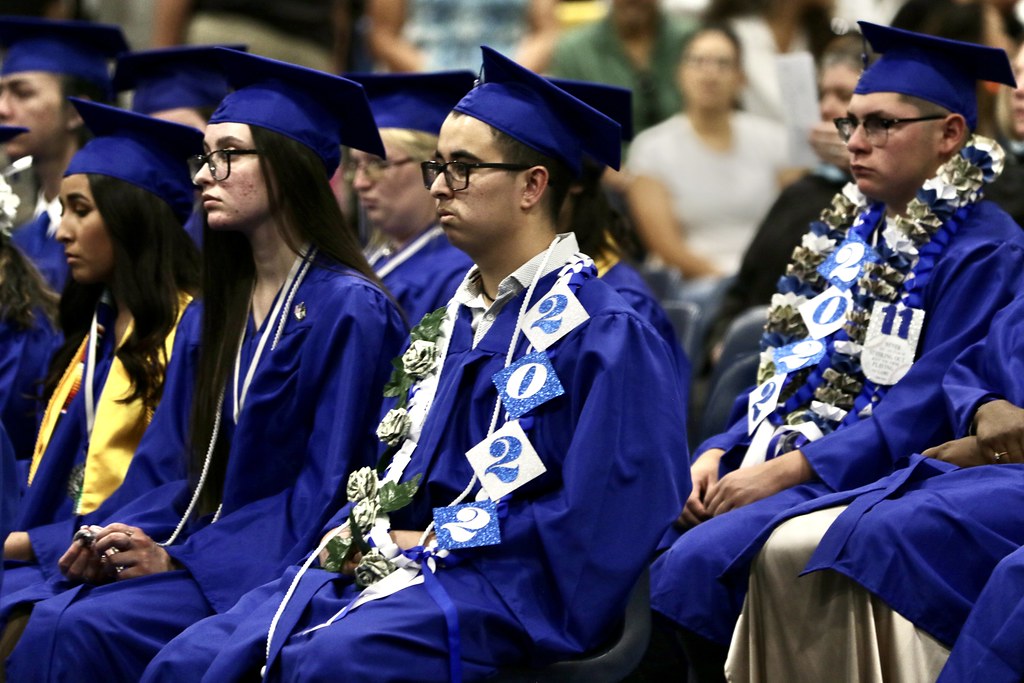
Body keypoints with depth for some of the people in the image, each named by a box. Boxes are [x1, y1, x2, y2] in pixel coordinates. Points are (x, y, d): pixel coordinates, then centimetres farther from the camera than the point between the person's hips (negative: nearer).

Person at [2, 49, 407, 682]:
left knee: (79, 630, -28)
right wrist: (118, 541, -6)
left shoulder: (349, 311, -8)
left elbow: (327, 488, -13)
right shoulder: (210, 318, 17)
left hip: (270, 572, -7)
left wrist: (180, 559, -17)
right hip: (191, 553, 7)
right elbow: (169, 465, 16)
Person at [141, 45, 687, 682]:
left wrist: (434, 541, -10)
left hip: (511, 589, -7)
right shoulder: (453, 322, 20)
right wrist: (360, 532, 0)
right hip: (405, 563, 8)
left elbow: (595, 521, -13)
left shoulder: (605, 335, -4)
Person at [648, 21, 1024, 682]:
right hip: (778, 466, 8)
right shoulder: (850, 231, 19)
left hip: (868, 480, -8)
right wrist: (718, 454, 1)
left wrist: (786, 470, -20)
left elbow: (930, 409, -16)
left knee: (695, 564, -30)